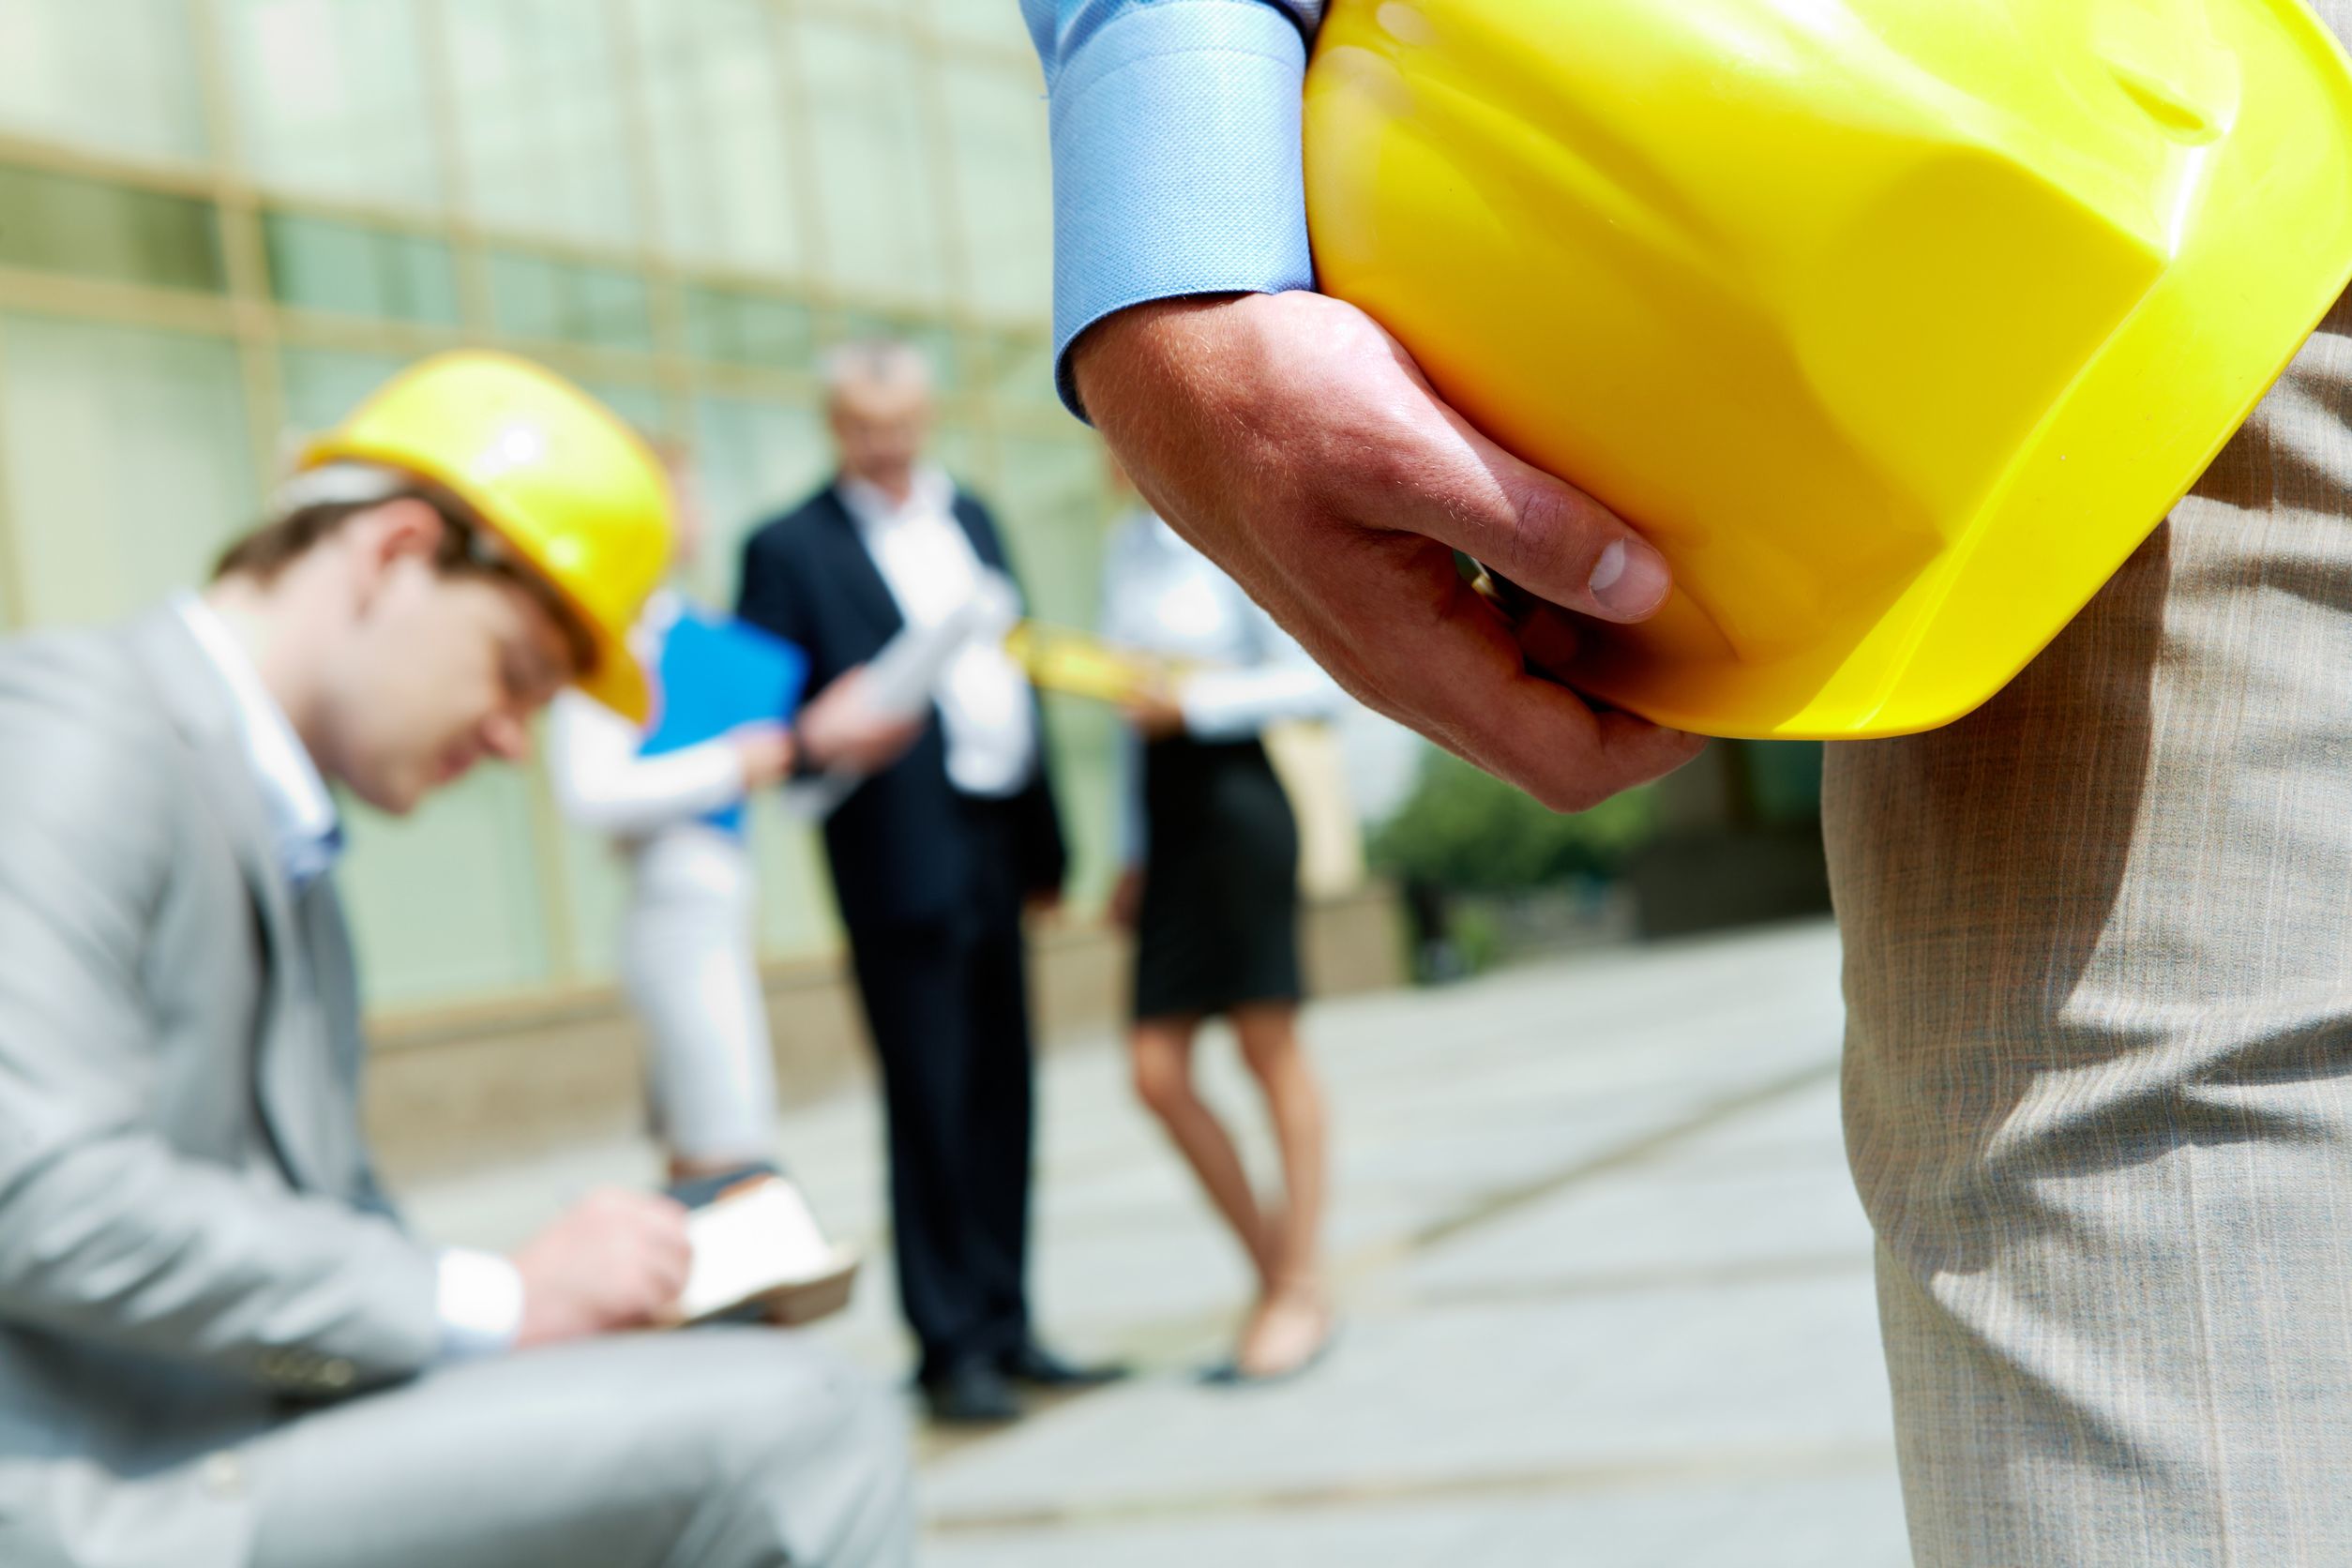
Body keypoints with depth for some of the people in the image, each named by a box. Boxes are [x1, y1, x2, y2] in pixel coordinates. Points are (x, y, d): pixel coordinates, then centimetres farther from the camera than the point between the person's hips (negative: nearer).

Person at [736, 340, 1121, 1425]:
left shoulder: (968, 518, 16)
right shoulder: (791, 549, -2)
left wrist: (1043, 839, 14)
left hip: (994, 844, 6)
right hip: (902, 856, -6)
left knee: (1003, 1098, 11)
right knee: (931, 1105, -3)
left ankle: (1005, 1323, 20)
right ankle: (951, 1347, 5)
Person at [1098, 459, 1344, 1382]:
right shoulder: (1128, 550, 13)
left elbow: (1322, 682, -9)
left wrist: (1197, 700, -15)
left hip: (1235, 795, -7)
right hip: (1166, 813, 7)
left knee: (1269, 1047, 1)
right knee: (1157, 1072, 2)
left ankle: (1303, 1289, 13)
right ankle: (1270, 1260, 19)